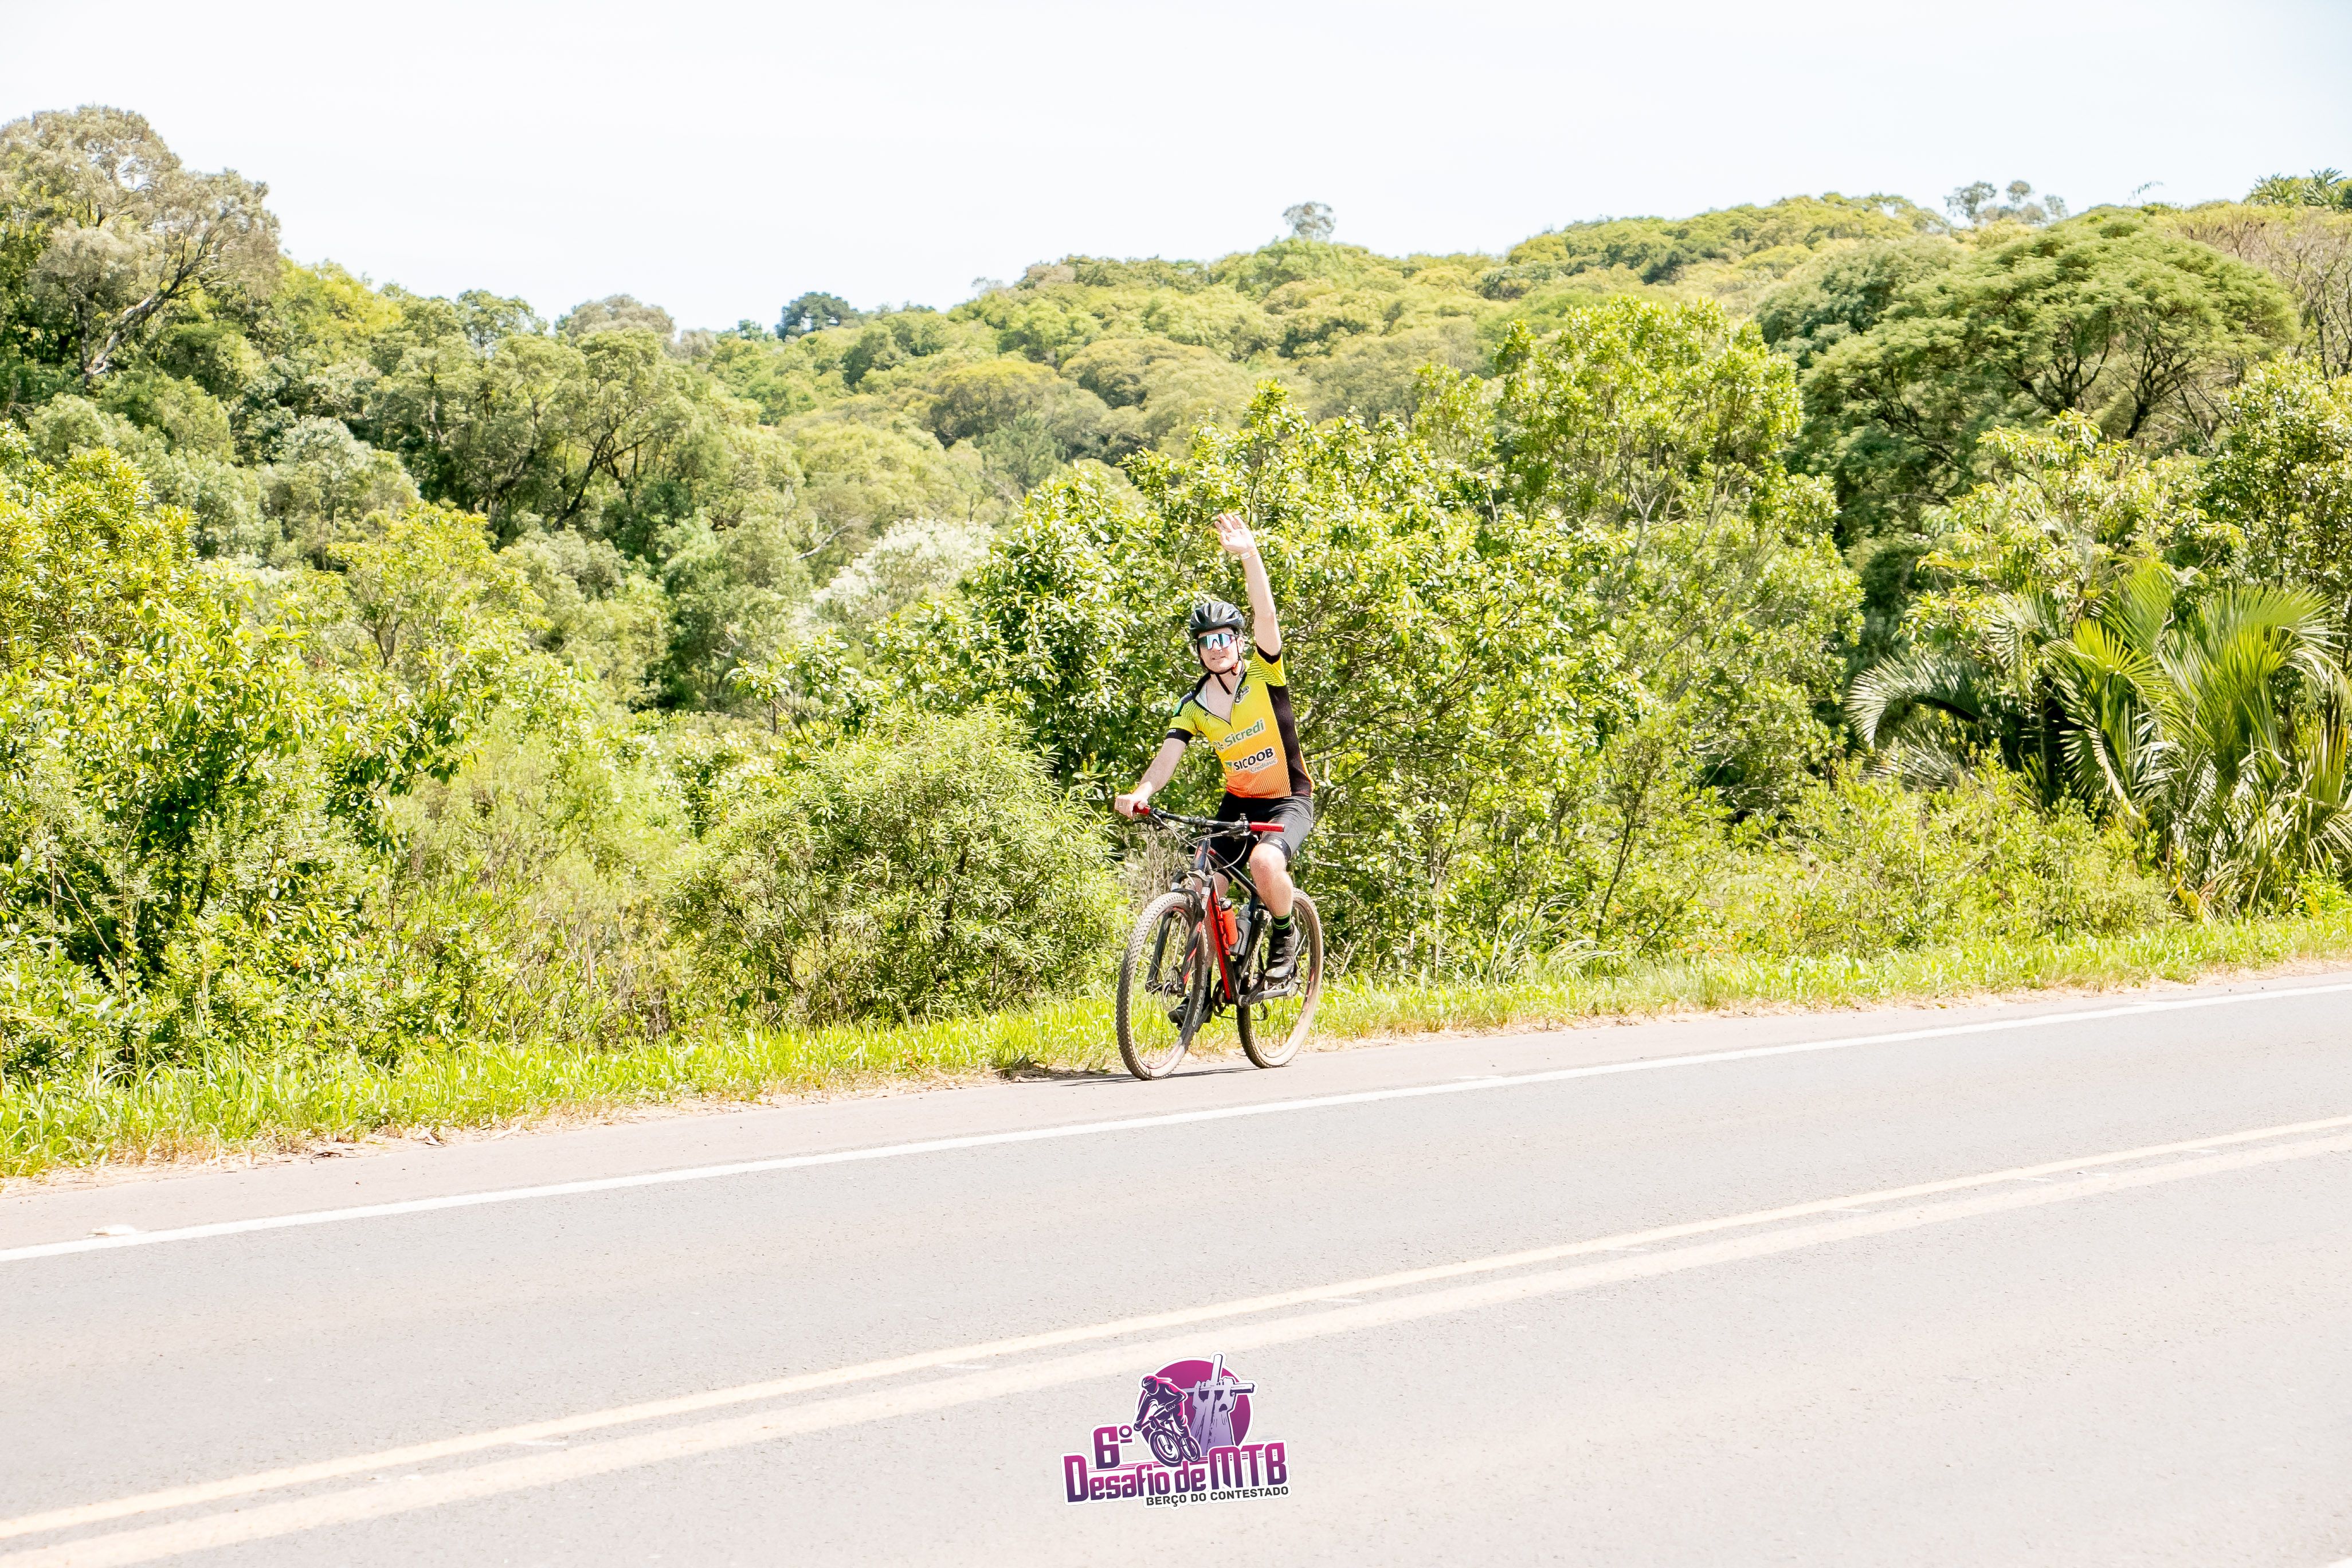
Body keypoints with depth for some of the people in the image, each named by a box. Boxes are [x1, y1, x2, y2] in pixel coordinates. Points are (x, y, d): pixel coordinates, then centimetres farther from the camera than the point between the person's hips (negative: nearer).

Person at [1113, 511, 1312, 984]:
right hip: (1238, 803, 4)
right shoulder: (1192, 708, -2)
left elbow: (1266, 617, -25)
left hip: (1289, 801, -4)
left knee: (1264, 860, -33)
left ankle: (1285, 937, -5)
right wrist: (1141, 792, -36)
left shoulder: (1263, 677, -11)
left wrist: (1249, 556, -38)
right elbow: (1169, 754, -14)